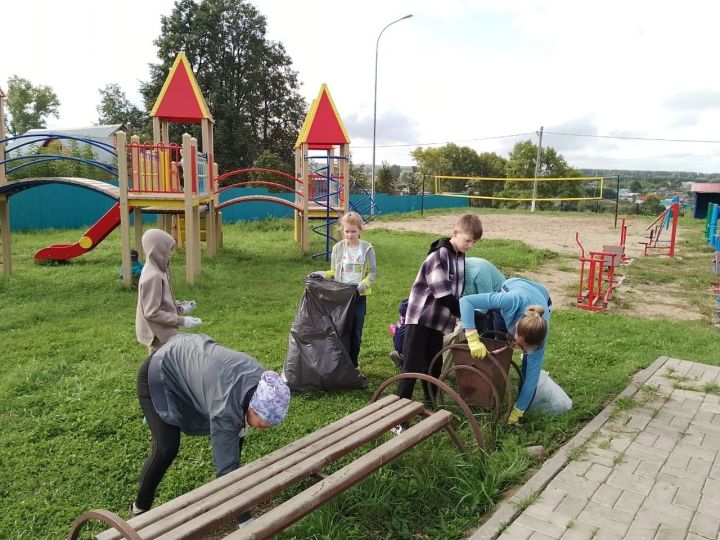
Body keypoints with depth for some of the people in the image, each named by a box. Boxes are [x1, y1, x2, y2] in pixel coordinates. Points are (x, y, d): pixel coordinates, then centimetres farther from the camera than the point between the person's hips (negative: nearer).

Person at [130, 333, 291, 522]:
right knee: (167, 448, -16)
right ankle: (140, 506, 11)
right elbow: (227, 467, -34)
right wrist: (245, 520, -31)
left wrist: (240, 424, 14)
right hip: (159, 373, -7)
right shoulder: (226, 408, -40)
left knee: (235, 436, 2)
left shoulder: (261, 379, -19)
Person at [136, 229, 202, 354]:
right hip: (159, 334, -9)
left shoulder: (157, 270, 4)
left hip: (163, 331, 9)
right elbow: (152, 313, -25)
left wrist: (179, 307, 5)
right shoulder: (153, 276, -25)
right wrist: (181, 321, -22)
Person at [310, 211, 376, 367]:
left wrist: (364, 284, -20)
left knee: (356, 333, 9)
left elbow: (372, 272, -2)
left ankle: (353, 364, 25)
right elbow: (334, 272, 9)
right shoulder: (337, 248, 1)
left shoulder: (367, 248, -4)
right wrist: (324, 274, -11)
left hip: (359, 296, -1)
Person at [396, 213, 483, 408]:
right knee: (413, 367, -7)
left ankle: (431, 405, 29)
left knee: (434, 365, 15)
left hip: (438, 320, 8)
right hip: (420, 318, -8)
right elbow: (444, 295, -22)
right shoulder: (439, 255, -18)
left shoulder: (460, 256, 9)